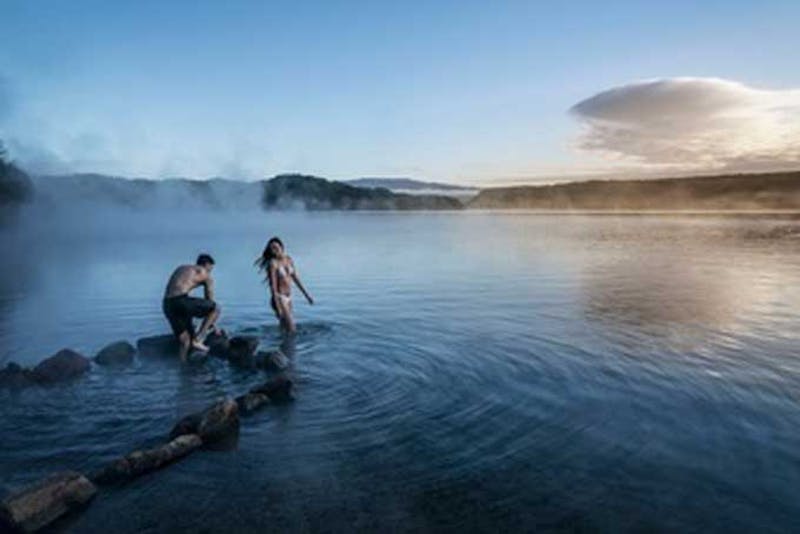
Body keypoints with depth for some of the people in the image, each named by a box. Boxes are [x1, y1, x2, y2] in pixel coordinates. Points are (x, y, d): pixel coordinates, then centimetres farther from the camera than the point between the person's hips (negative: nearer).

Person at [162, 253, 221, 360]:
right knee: (216, 309, 9)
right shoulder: (206, 276, 14)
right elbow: (209, 302, 17)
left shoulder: (181, 268, 32)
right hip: (181, 300, -7)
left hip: (167, 304, 7)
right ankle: (197, 340, 1)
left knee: (185, 341, 15)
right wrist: (212, 325, 28)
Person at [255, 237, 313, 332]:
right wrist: (277, 307, -24)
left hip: (288, 298, 7)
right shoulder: (273, 263, -15)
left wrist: (306, 294, 15)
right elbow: (273, 285, -19)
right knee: (290, 330, -7)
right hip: (279, 298, -7)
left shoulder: (289, 259, 5)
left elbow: (296, 278, 13)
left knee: (285, 328, 15)